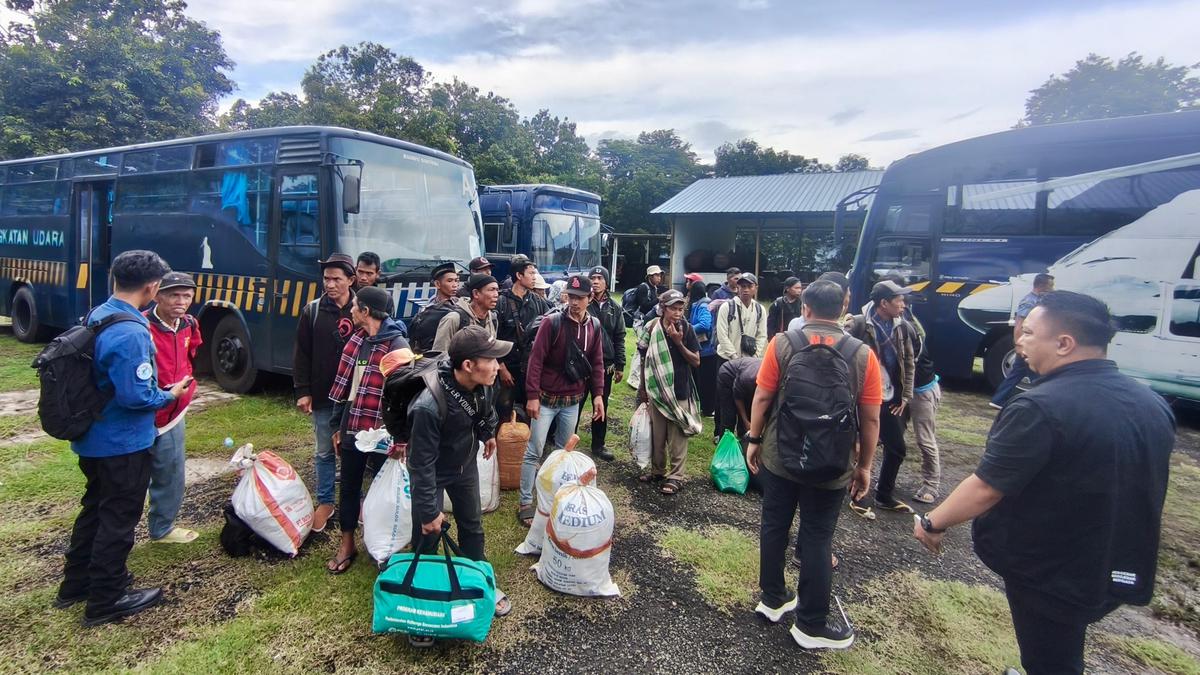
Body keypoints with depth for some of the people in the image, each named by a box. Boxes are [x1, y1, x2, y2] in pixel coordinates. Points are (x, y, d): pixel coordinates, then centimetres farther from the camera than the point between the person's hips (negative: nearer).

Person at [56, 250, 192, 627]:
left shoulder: (96, 316, 3)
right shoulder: (132, 333, -27)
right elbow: (136, 396, -26)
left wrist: (160, 388, 13)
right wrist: (170, 395, -9)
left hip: (92, 438, 9)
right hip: (123, 444, -9)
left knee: (95, 508, 23)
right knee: (118, 519, 5)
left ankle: (75, 584, 38)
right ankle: (105, 602, 19)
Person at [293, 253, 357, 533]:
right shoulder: (312, 311, 1)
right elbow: (301, 354, 3)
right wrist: (302, 391, -2)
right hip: (322, 396, 1)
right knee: (324, 452, 13)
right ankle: (324, 502, 27)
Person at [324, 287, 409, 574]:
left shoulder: (397, 345, -15)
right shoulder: (356, 340, 6)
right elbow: (343, 384, 10)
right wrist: (337, 425, 12)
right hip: (353, 428, 6)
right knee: (349, 487, 15)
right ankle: (347, 544, 34)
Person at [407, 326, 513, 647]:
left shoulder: (485, 383, -21)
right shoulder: (429, 405, -40)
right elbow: (422, 462, -30)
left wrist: (489, 434, 21)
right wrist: (429, 511, -22)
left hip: (465, 464, 6)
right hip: (433, 473, -5)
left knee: (473, 527, 18)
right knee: (427, 538, 6)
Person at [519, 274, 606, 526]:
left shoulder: (594, 326, 2)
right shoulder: (552, 322, -14)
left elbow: (597, 362, 8)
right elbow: (536, 360, -15)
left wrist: (598, 394, 2)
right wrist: (532, 396, -18)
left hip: (573, 401, 5)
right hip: (547, 398, -4)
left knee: (564, 451, 17)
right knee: (534, 451, 1)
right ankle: (526, 503, 12)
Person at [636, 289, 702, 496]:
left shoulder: (686, 329, -7)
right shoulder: (652, 329, -4)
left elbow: (696, 362, -6)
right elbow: (645, 360, 7)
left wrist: (679, 343, -19)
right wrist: (642, 387, 9)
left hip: (679, 392, -2)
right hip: (656, 390, 2)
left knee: (677, 438, 2)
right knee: (657, 435, 13)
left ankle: (676, 476, 12)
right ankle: (657, 470, 29)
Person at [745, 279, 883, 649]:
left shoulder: (782, 344, -8)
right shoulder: (863, 355, -7)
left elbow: (762, 398, -5)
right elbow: (871, 419, -4)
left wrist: (754, 441, 7)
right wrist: (864, 466, 7)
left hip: (778, 458, 1)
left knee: (774, 527, 17)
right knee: (817, 539, 10)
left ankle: (773, 599, 34)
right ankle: (811, 625, 23)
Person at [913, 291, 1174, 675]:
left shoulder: (1040, 408, -28)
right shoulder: (1152, 403, -1)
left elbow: (985, 489, -26)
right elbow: (1141, 488, 13)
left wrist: (933, 523, -11)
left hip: (1048, 574, -7)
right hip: (1119, 569, 7)